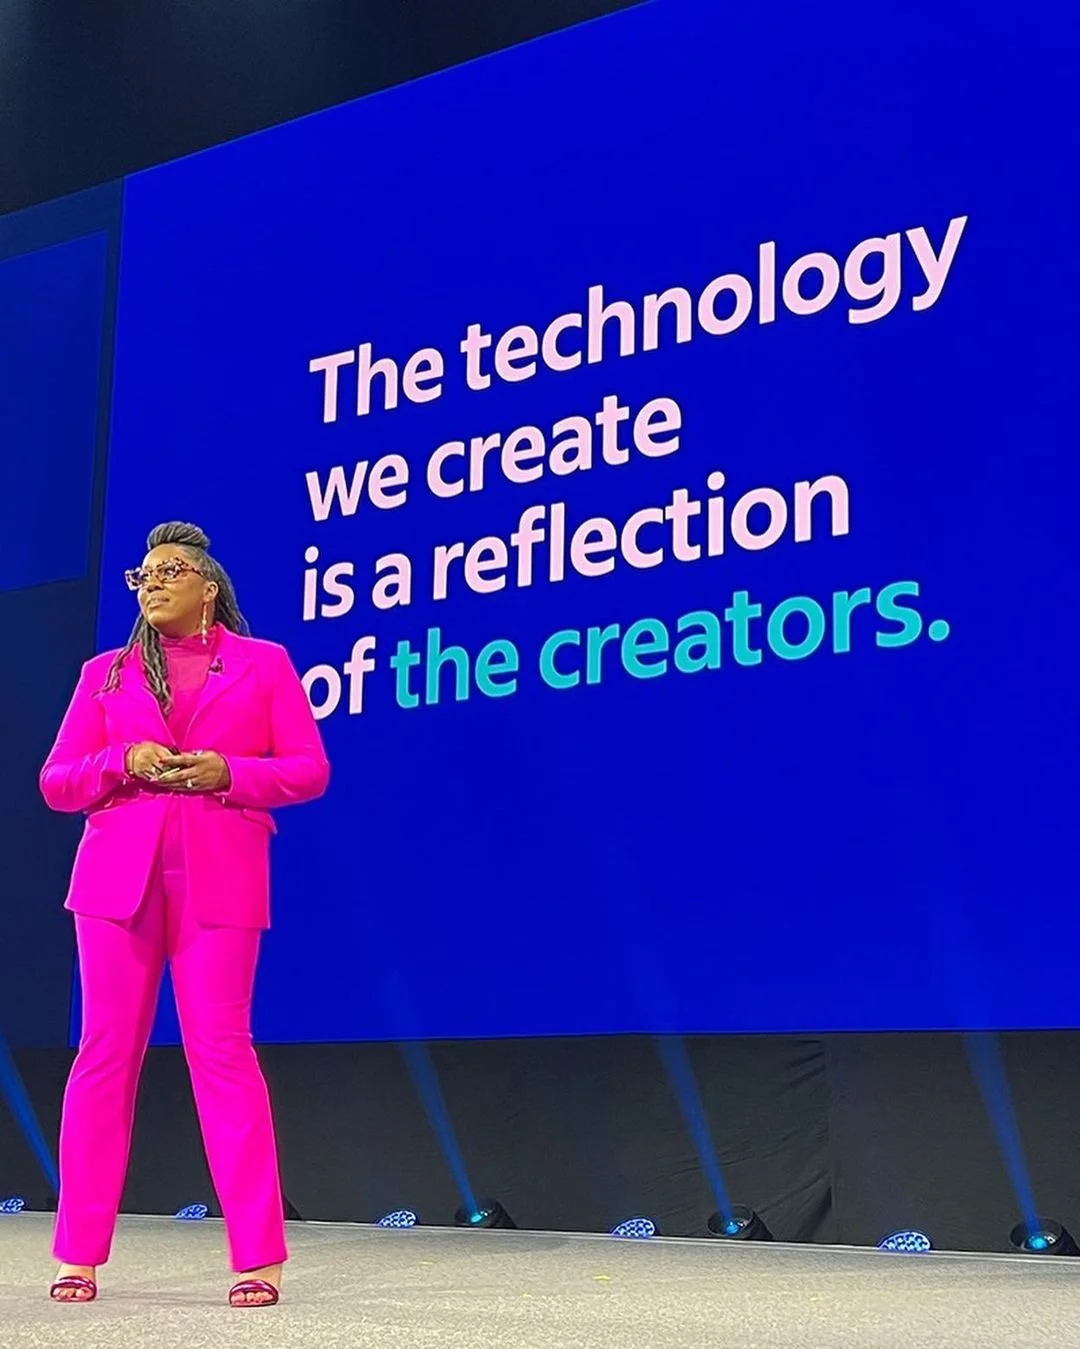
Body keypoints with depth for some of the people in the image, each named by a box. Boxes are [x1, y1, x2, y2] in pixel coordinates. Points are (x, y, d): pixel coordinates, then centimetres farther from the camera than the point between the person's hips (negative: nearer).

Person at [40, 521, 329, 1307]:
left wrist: (226, 772, -11)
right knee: (106, 1052, 1)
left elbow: (310, 770, 4)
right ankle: (80, 1256, 11)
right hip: (117, 878, 3)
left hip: (218, 881, -2)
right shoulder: (106, 673, 16)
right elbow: (56, 783, 11)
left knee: (221, 1051, -7)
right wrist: (123, 762, -8)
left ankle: (260, 1260, -2)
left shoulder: (264, 664, 10)